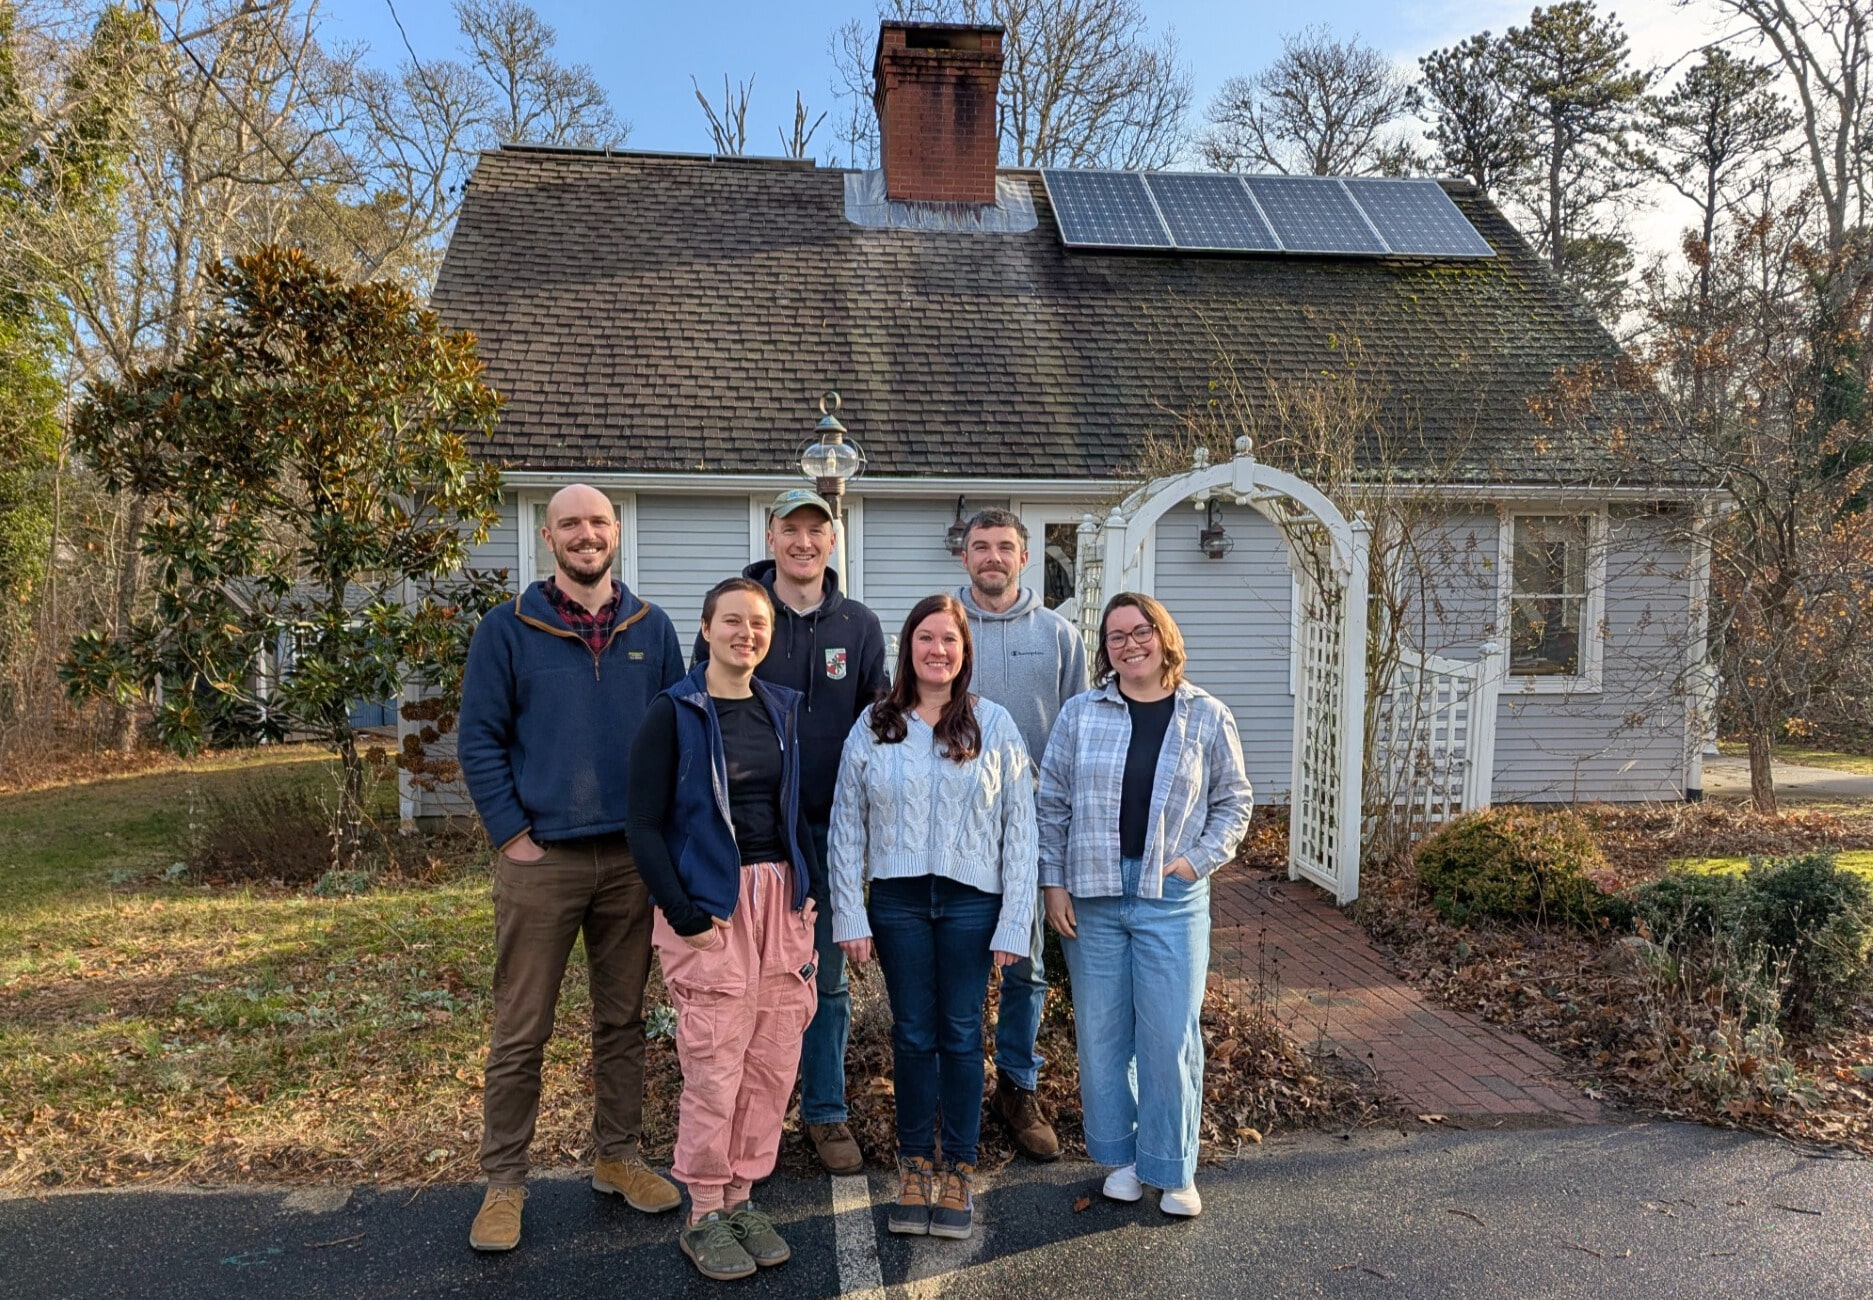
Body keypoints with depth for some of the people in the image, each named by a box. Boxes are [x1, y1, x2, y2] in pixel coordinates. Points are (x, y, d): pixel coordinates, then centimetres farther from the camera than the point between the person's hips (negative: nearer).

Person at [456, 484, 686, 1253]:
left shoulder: (652, 629, 5)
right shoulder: (507, 629, -3)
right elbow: (479, 739, -4)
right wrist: (511, 835, -9)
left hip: (634, 857, 3)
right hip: (543, 859, -3)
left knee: (623, 1019, 14)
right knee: (520, 1032, 5)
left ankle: (618, 1157, 29)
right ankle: (504, 1182, 20)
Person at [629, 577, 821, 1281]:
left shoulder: (784, 709, 9)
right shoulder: (673, 712, -6)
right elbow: (645, 825, -8)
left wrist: (812, 890, 5)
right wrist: (683, 915, -14)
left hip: (782, 898, 5)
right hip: (710, 902, -5)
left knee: (773, 1060, 9)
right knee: (716, 1064, 0)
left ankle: (741, 1197, 27)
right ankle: (704, 1216, 19)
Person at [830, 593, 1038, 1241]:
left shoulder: (994, 724, -1)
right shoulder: (874, 726, 2)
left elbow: (1020, 829, -2)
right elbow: (847, 826, 3)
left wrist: (1014, 923, -6)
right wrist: (851, 916, -1)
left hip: (971, 901, -1)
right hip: (897, 901, 1)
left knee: (961, 1034, 8)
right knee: (912, 1034, 10)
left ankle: (958, 1169, 23)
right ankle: (914, 1164, 25)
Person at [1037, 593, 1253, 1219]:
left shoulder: (1207, 717, 2)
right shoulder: (1080, 713, 2)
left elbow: (1234, 800, 9)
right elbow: (1052, 803, 4)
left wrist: (1199, 860, -4)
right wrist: (1054, 883, 0)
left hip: (1172, 898, -1)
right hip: (1092, 897, 1)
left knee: (1170, 1034, 2)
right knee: (1101, 1031, 9)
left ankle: (1173, 1169, 19)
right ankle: (1120, 1155, 27)